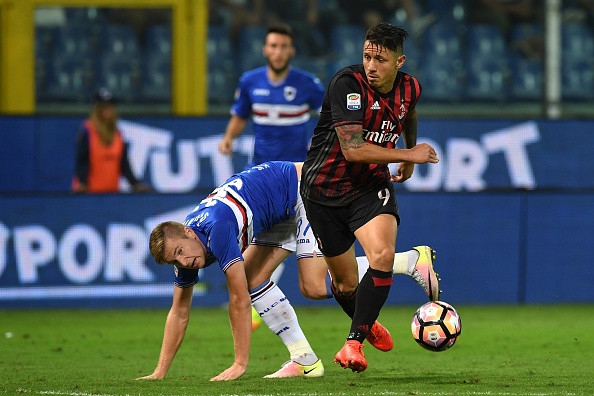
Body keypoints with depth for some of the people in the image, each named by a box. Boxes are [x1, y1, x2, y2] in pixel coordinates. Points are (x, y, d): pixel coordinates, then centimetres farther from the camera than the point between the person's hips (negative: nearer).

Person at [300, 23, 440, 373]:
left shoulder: (409, 88, -5)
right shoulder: (347, 84, -24)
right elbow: (352, 149, -30)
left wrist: (411, 156, 32)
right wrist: (408, 155, -23)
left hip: (372, 186, 3)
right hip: (325, 188, -3)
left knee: (383, 256, -26)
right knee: (346, 283, 7)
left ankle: (354, 343, -20)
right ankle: (366, 322, 43)